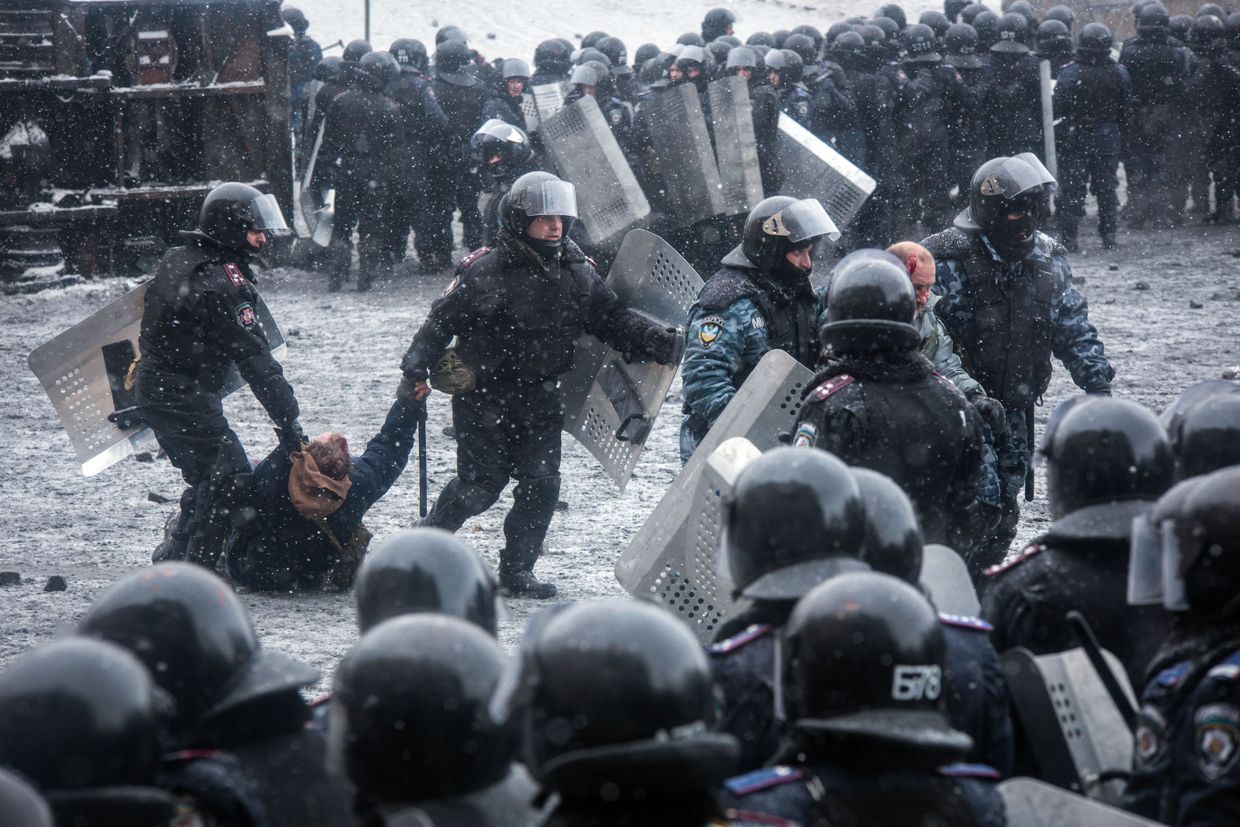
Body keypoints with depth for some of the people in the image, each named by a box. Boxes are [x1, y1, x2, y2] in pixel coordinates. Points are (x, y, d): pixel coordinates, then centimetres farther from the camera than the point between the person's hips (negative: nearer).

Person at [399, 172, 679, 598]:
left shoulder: (577, 272, 2)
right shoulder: (485, 272, -14)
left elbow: (613, 319, 5)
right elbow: (443, 320, -7)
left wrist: (662, 342, -9)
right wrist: (417, 368, -16)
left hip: (539, 398, 5)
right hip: (484, 397, -5)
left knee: (542, 483, -1)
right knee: (480, 484, -3)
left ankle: (517, 570, 11)